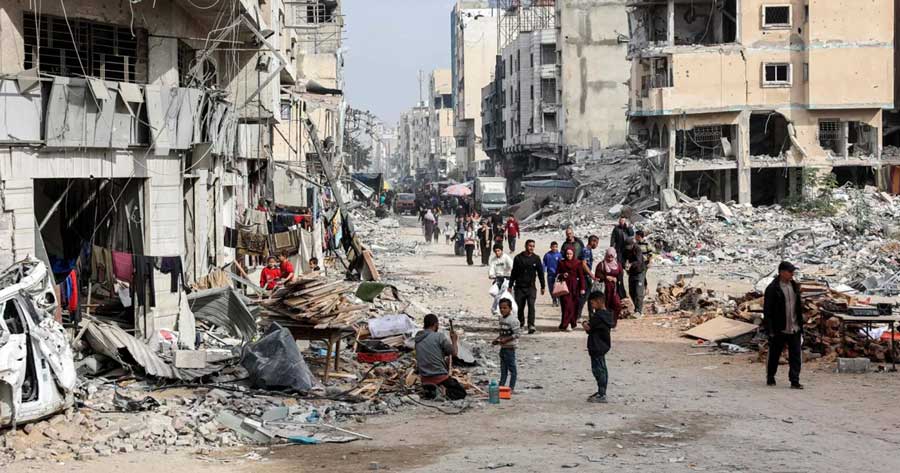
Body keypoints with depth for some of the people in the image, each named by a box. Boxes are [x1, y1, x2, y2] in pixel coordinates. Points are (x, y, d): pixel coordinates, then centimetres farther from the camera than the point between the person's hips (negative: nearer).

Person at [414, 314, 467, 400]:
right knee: (461, 393, 10)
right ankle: (450, 392, -20)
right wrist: (454, 340, 14)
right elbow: (454, 353, -7)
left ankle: (428, 389, -5)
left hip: (425, 377, 4)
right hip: (440, 375, -4)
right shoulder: (439, 336, -9)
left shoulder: (418, 339, 8)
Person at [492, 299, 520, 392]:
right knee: (503, 367, 15)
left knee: (511, 367, 0)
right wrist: (497, 339, 7)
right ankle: (501, 384, 22)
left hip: (510, 347, -9)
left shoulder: (513, 320, -16)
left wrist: (505, 340, -23)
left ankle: (512, 386, 5)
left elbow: (516, 335, -19)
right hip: (502, 347, 9)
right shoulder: (501, 319, 11)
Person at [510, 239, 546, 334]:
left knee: (531, 305, -16)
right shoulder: (518, 258, 2)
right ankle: (520, 322, 30)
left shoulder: (536, 258, 4)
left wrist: (543, 286, 12)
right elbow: (513, 273, 7)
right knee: (519, 307, 7)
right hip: (519, 287, 1)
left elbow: (540, 273, 11)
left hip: (531, 287, -1)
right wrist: (510, 286, 6)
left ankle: (531, 325, -21)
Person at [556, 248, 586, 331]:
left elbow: (581, 276, 2)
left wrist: (582, 288, -4)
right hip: (564, 286, -1)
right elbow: (557, 274, 10)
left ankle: (572, 324, 10)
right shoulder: (561, 263, 5)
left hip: (574, 287, 1)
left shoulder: (578, 263, 3)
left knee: (574, 306, 1)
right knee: (567, 305, -11)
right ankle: (565, 325, -14)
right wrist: (562, 275, -12)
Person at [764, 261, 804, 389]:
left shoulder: (794, 286, 11)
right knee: (774, 355, 8)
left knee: (796, 355, -2)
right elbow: (767, 311, -10)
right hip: (779, 330, -5)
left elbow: (799, 308, 18)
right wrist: (770, 330, -14)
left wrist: (800, 325, 14)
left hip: (794, 329, 5)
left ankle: (795, 381, -1)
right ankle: (770, 378, 25)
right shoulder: (772, 288, -9)